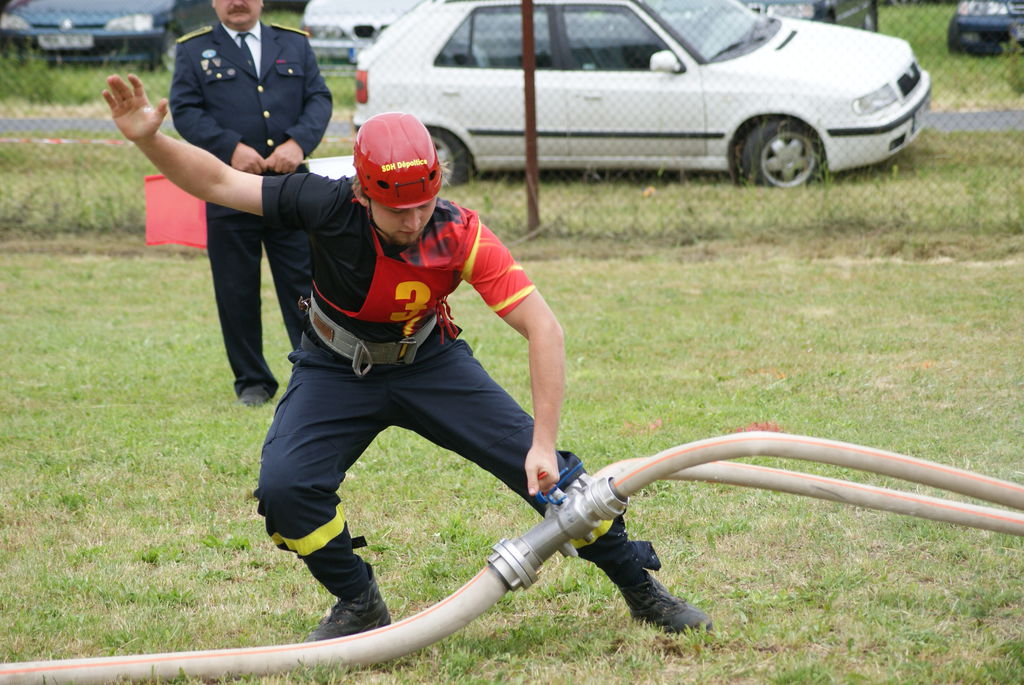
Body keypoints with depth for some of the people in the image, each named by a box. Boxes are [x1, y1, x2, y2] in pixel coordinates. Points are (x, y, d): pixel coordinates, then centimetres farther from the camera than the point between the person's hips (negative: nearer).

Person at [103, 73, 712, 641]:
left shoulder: (461, 234, -30)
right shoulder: (331, 206, -29)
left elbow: (544, 330, -30)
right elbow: (219, 182, -21)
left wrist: (545, 444, -35)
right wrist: (150, 139, -39)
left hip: (429, 364, 0)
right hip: (336, 372, 0)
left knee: (543, 468, -9)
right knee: (285, 485, -23)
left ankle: (639, 584, 14)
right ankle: (359, 605, 3)